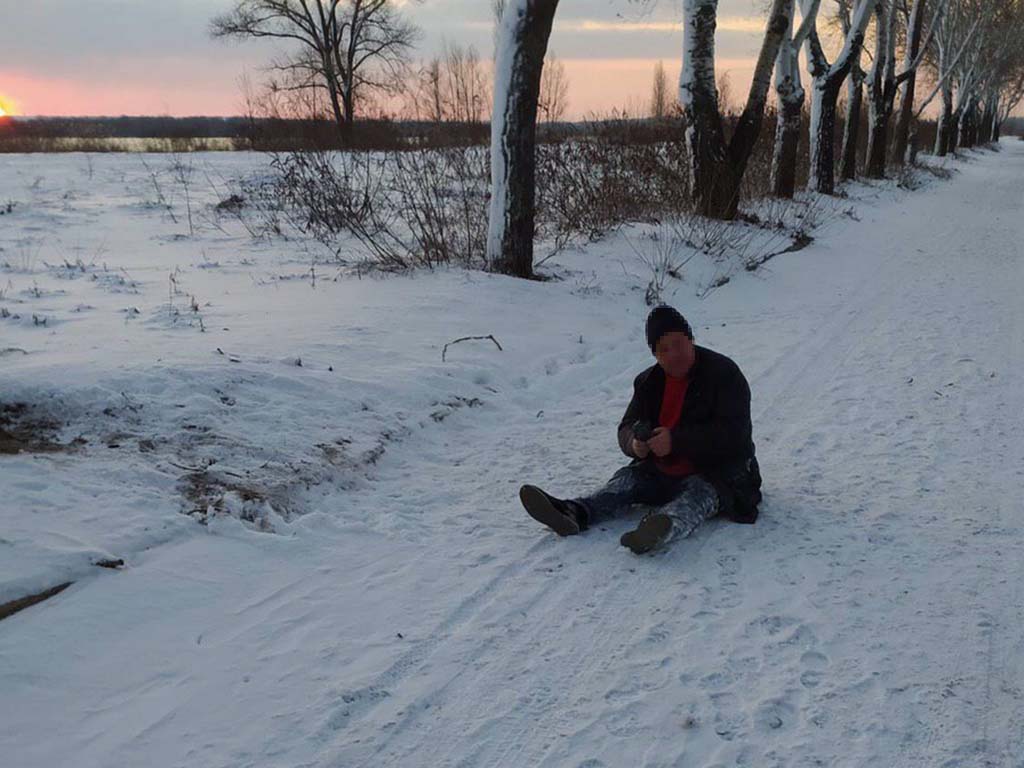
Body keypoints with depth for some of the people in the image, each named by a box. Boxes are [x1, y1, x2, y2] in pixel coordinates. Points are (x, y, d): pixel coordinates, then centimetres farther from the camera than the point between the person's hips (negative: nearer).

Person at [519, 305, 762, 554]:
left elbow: (733, 434, -20)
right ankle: (575, 513, -41)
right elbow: (627, 427, 9)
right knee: (627, 478, -16)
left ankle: (665, 528, -68)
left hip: (717, 472, -6)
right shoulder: (649, 381, 8)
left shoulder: (722, 373, -10)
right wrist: (634, 443, -18)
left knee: (699, 495, -35)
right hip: (661, 472, 6)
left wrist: (675, 440, -30)